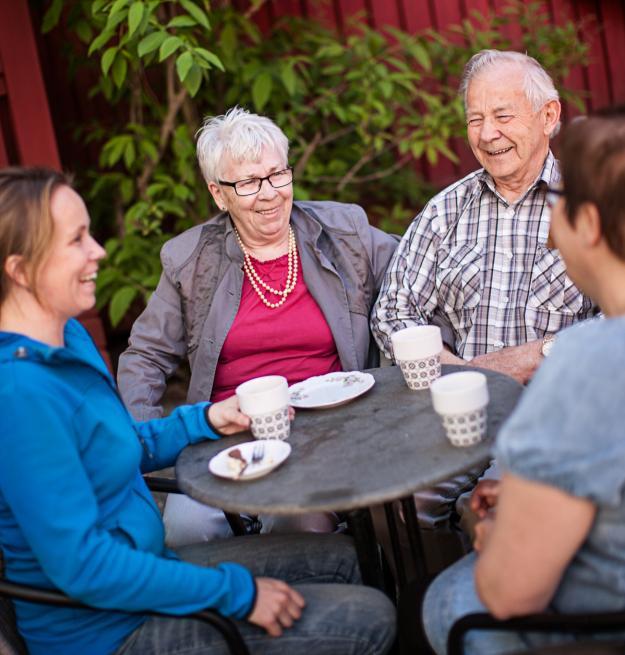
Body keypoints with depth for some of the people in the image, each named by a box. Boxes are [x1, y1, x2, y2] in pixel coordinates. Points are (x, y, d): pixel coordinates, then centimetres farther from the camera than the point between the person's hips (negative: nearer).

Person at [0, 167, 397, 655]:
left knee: (337, 556, 16)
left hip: (143, 566, 10)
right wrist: (236, 592, -21)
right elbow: (83, 565, -28)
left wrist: (206, 419, 3)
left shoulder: (68, 337, 3)